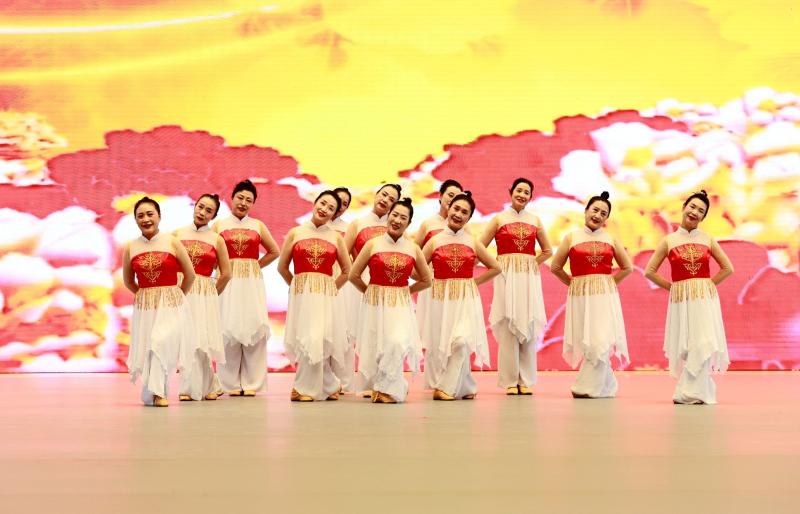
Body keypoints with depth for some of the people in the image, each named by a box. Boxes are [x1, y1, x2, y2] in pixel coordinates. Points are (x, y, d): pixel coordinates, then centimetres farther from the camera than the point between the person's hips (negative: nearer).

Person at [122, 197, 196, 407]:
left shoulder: (172, 242, -4)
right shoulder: (131, 248, 3)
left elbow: (190, 275, 4)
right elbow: (128, 281, 17)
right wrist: (145, 295, 13)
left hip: (171, 305, -3)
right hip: (144, 307, 3)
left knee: (162, 342, -18)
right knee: (146, 348, 4)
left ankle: (156, 391, -10)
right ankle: (154, 392, 20)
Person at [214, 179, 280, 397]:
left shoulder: (258, 226, 10)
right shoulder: (219, 225, 7)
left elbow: (274, 251, 16)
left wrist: (256, 266, 7)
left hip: (252, 283, 1)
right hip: (228, 283, -1)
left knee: (254, 327, -3)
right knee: (229, 329, -3)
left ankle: (251, 382, 4)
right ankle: (231, 383, 4)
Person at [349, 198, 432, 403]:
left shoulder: (414, 249, 4)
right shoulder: (373, 244, 0)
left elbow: (426, 280, 14)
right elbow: (354, 275, 4)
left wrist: (404, 291, 8)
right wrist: (371, 292, 7)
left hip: (401, 306, 0)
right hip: (375, 304, 0)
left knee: (398, 343, -20)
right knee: (376, 348, 0)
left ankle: (386, 388, -2)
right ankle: (396, 386, 23)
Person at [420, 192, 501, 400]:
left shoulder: (473, 243, 5)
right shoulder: (434, 241, 2)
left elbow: (495, 268, 13)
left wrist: (474, 281, 6)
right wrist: (432, 281, -2)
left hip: (467, 299, 0)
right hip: (441, 299, 0)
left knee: (461, 340, -15)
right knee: (441, 343, 2)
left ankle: (447, 386, -5)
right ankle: (464, 387, 18)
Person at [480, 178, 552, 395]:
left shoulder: (535, 220, 11)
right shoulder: (499, 219, 3)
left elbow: (547, 251, 21)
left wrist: (532, 263, 8)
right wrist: (496, 264, -2)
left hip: (530, 278, 3)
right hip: (506, 277, -3)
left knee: (529, 327, 2)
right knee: (508, 327, -3)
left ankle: (525, 380, 9)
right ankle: (510, 381, 4)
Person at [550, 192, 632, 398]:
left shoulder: (611, 240, 7)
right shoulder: (572, 238, 4)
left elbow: (627, 267, 15)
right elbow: (556, 267, 7)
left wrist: (609, 282, 6)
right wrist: (574, 283, 3)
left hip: (605, 296, 0)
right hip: (581, 296, 0)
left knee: (601, 341, -8)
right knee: (585, 342, 2)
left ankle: (588, 386, 3)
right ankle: (605, 385, 18)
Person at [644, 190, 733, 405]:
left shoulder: (708, 240, 6)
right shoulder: (669, 241, 3)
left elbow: (728, 268, 13)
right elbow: (649, 271, 5)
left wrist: (708, 284, 4)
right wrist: (672, 287, 1)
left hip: (705, 298, 1)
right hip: (681, 300, 0)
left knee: (703, 344, -5)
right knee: (684, 346, 2)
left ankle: (691, 391, 4)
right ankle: (699, 390, 16)